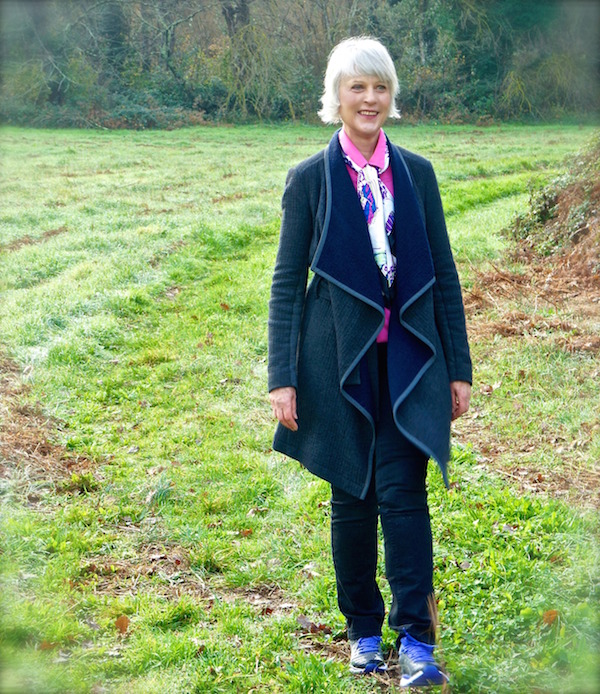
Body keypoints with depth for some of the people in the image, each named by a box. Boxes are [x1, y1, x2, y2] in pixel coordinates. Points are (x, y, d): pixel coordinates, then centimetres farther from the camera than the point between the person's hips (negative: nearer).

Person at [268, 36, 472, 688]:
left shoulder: (416, 173, 5)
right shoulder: (310, 179, -1)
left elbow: (444, 274, 9)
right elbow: (287, 282, 0)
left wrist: (458, 367, 7)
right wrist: (282, 377, -6)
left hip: (408, 360, 1)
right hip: (341, 360, -1)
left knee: (403, 492, -7)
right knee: (352, 498, 6)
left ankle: (416, 639, -3)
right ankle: (363, 630, 21)